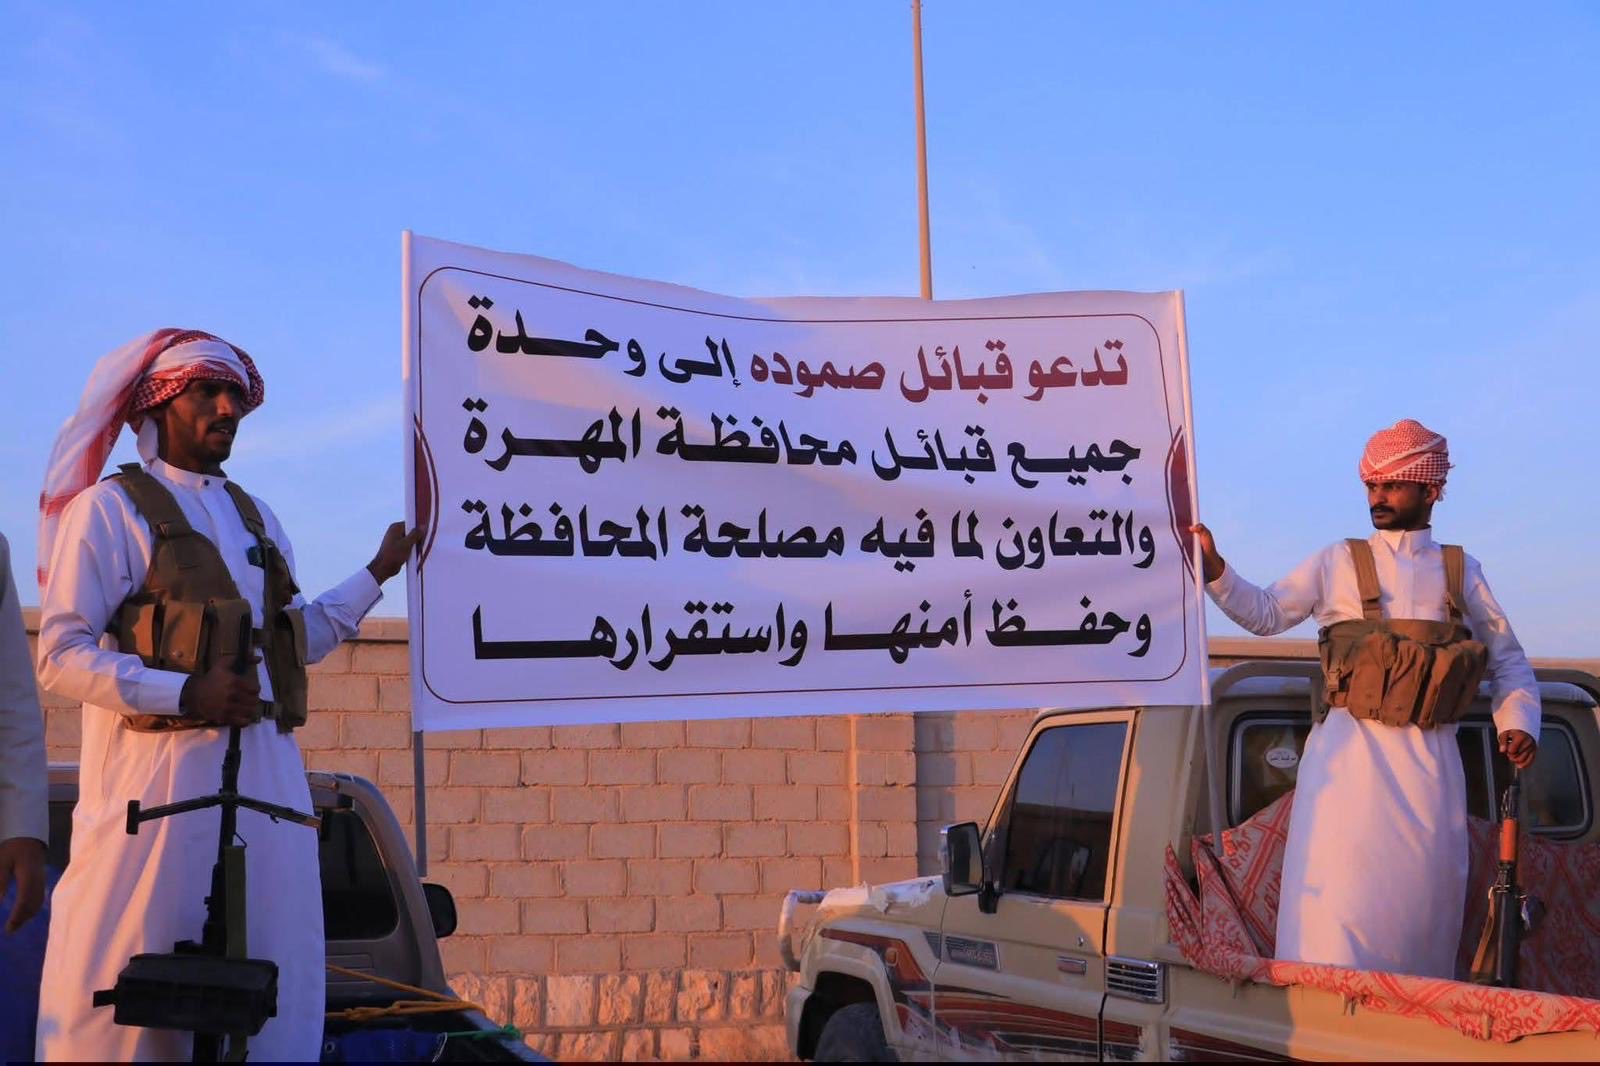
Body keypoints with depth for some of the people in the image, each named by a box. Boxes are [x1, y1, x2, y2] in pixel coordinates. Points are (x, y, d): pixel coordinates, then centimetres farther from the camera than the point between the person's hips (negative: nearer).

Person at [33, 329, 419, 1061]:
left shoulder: (255, 518, 21)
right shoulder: (111, 507, -2)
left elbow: (300, 639, 24)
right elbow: (61, 657, -11)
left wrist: (380, 571, 19)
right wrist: (186, 692, -20)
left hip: (266, 771, 7)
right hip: (161, 770, -7)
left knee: (271, 977, 5)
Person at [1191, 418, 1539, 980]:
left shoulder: (1461, 571, 14)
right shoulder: (1338, 563, 9)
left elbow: (1509, 662, 17)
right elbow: (1267, 613, 3)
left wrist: (1519, 723, 1)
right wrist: (1215, 570, -12)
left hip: (1429, 761, 2)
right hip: (1350, 752, -2)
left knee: (1424, 893, 4)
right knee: (1337, 887, -12)